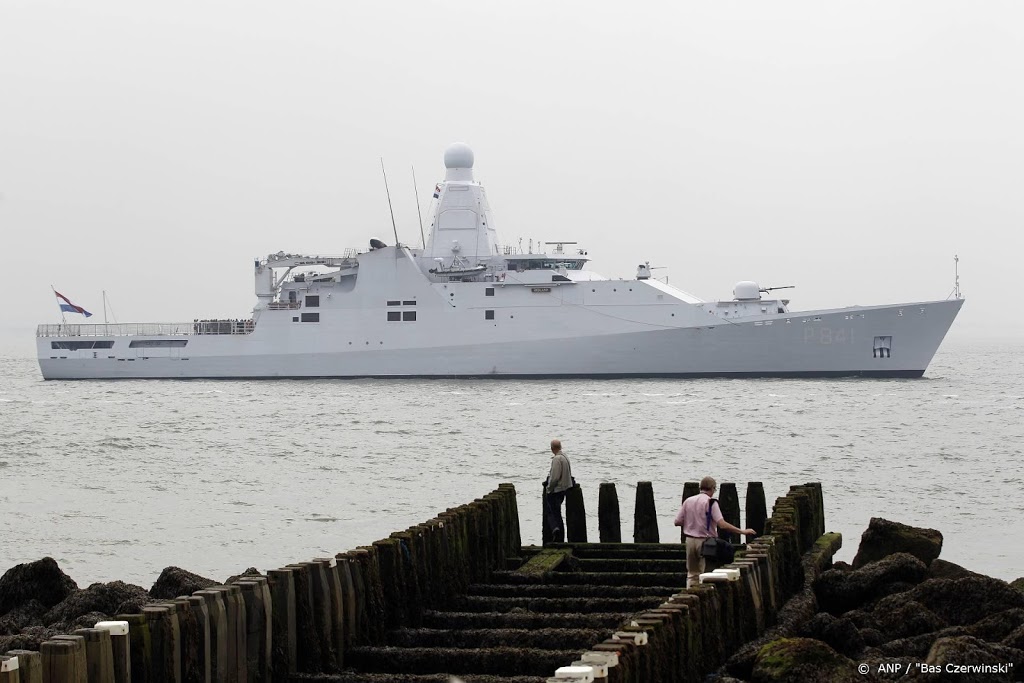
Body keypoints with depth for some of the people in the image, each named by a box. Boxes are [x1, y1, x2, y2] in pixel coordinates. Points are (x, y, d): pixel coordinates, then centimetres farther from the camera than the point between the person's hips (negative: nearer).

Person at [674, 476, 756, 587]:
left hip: (690, 540, 5)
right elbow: (722, 524, -20)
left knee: (692, 574, 13)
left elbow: (677, 522, 3)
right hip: (705, 541, -5)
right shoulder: (711, 502, -12)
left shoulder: (688, 501, 4)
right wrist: (742, 531, -16)